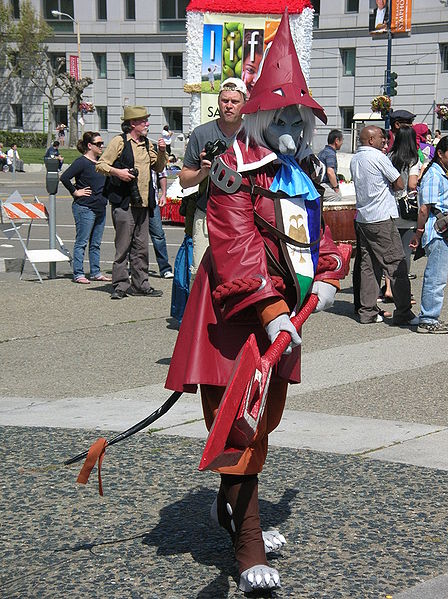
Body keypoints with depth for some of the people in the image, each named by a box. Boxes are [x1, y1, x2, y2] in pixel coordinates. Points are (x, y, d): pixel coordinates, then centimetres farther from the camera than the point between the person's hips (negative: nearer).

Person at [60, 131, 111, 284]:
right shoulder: (81, 162, -12)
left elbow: (104, 182, 30)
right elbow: (64, 177, -21)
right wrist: (75, 192, -14)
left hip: (100, 207, 8)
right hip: (85, 207, -8)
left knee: (96, 243, 12)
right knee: (81, 242, -3)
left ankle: (96, 272, 18)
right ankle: (78, 274, 1)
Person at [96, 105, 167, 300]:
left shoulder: (146, 144, 18)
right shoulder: (119, 142, -2)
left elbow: (159, 167, 25)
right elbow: (100, 165, -4)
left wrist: (161, 152, 7)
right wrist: (117, 172, -20)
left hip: (143, 203, 7)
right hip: (124, 203, -7)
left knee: (141, 247, 9)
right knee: (123, 246, -7)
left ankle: (140, 284, 15)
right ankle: (120, 285, -2)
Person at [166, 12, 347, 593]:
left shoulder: (304, 168, 14)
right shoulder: (238, 167, -13)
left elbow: (316, 228, 26)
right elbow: (236, 248, -23)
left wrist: (325, 277, 9)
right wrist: (269, 311, -31)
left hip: (283, 305, 9)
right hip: (240, 312, -9)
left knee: (267, 415, 20)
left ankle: (231, 507, 41)